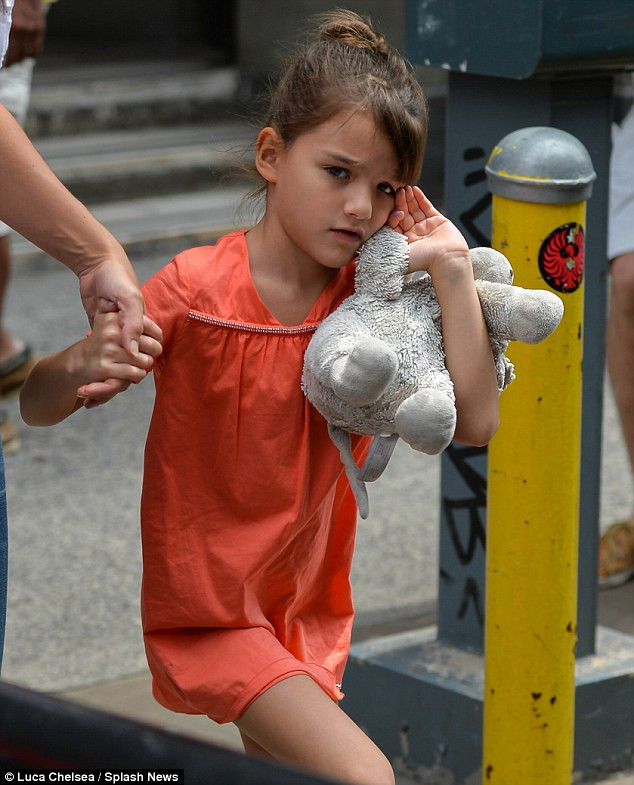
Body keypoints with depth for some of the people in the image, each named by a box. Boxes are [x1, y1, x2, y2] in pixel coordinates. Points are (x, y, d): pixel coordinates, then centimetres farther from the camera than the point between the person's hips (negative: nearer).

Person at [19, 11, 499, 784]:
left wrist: (453, 274, -15)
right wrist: (84, 371, -38)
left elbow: (474, 422, -9)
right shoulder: (198, 289, -16)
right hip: (206, 612, -6)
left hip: (306, 614, 6)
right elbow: (36, 403, -15)